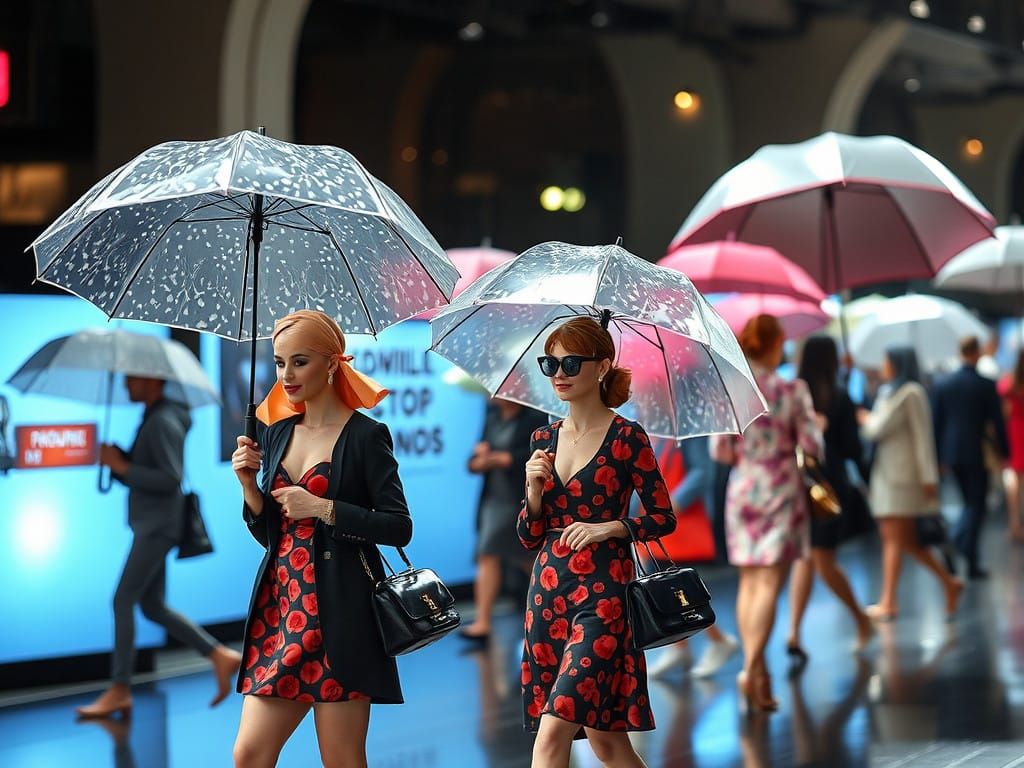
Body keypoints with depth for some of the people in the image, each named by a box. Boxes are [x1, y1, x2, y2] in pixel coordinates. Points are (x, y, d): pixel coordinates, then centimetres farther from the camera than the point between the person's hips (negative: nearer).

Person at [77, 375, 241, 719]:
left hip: (158, 527, -10)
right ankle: (220, 656, 12)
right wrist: (116, 460, 3)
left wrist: (122, 466, -17)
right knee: (153, 607, 10)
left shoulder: (164, 422, -13)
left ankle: (119, 691, -9)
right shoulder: (151, 420, 18)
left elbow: (171, 478, -21)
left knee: (123, 601, -10)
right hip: (148, 526, 10)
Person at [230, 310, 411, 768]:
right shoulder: (277, 433, 14)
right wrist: (248, 484, 0)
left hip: (339, 612, -6)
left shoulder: (364, 436, -4)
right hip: (280, 605, 6)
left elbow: (399, 527, -9)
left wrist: (323, 509, -15)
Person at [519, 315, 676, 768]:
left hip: (602, 593, -6)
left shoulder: (626, 438, -5)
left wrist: (607, 527, -16)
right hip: (548, 591, 6)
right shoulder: (545, 440, 10)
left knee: (554, 727, -15)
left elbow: (663, 518, -2)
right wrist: (535, 493, -6)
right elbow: (529, 539, 12)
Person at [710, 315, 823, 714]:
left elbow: (719, 450, 0)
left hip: (742, 488, 3)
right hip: (782, 490, -3)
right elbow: (812, 445, -9)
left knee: (749, 581, 12)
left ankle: (756, 670, 12)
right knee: (770, 582, -5)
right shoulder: (792, 391, -10)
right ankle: (752, 669, -18)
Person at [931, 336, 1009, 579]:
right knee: (976, 506, 3)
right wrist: (1003, 451, 5)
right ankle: (971, 562, -6)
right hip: (976, 453, -4)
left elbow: (936, 422, 6)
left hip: (951, 453, 4)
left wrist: (938, 456, 12)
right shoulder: (987, 385, -9)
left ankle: (960, 544, 4)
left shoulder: (943, 385, 2)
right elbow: (997, 422, -7)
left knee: (971, 502, 20)